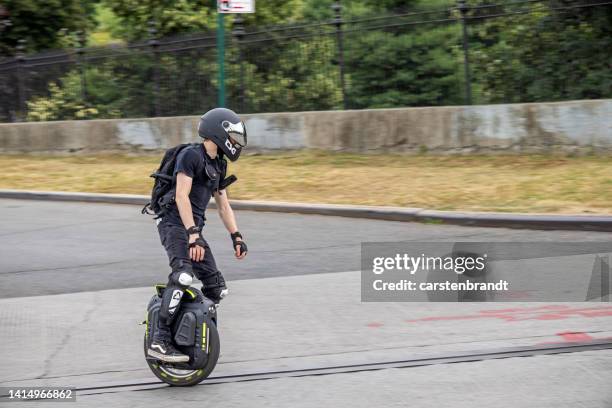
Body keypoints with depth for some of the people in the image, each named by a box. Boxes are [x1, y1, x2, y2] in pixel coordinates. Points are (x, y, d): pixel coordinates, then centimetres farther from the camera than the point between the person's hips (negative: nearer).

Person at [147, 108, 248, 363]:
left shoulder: (218, 166, 19)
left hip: (194, 229, 9)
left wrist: (236, 236, 17)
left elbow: (223, 205, 26)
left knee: (217, 288, 4)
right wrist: (193, 235, -25)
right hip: (175, 224, -9)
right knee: (183, 275, -31)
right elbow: (182, 197, -18)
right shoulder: (190, 155, -9)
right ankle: (160, 340, -35)